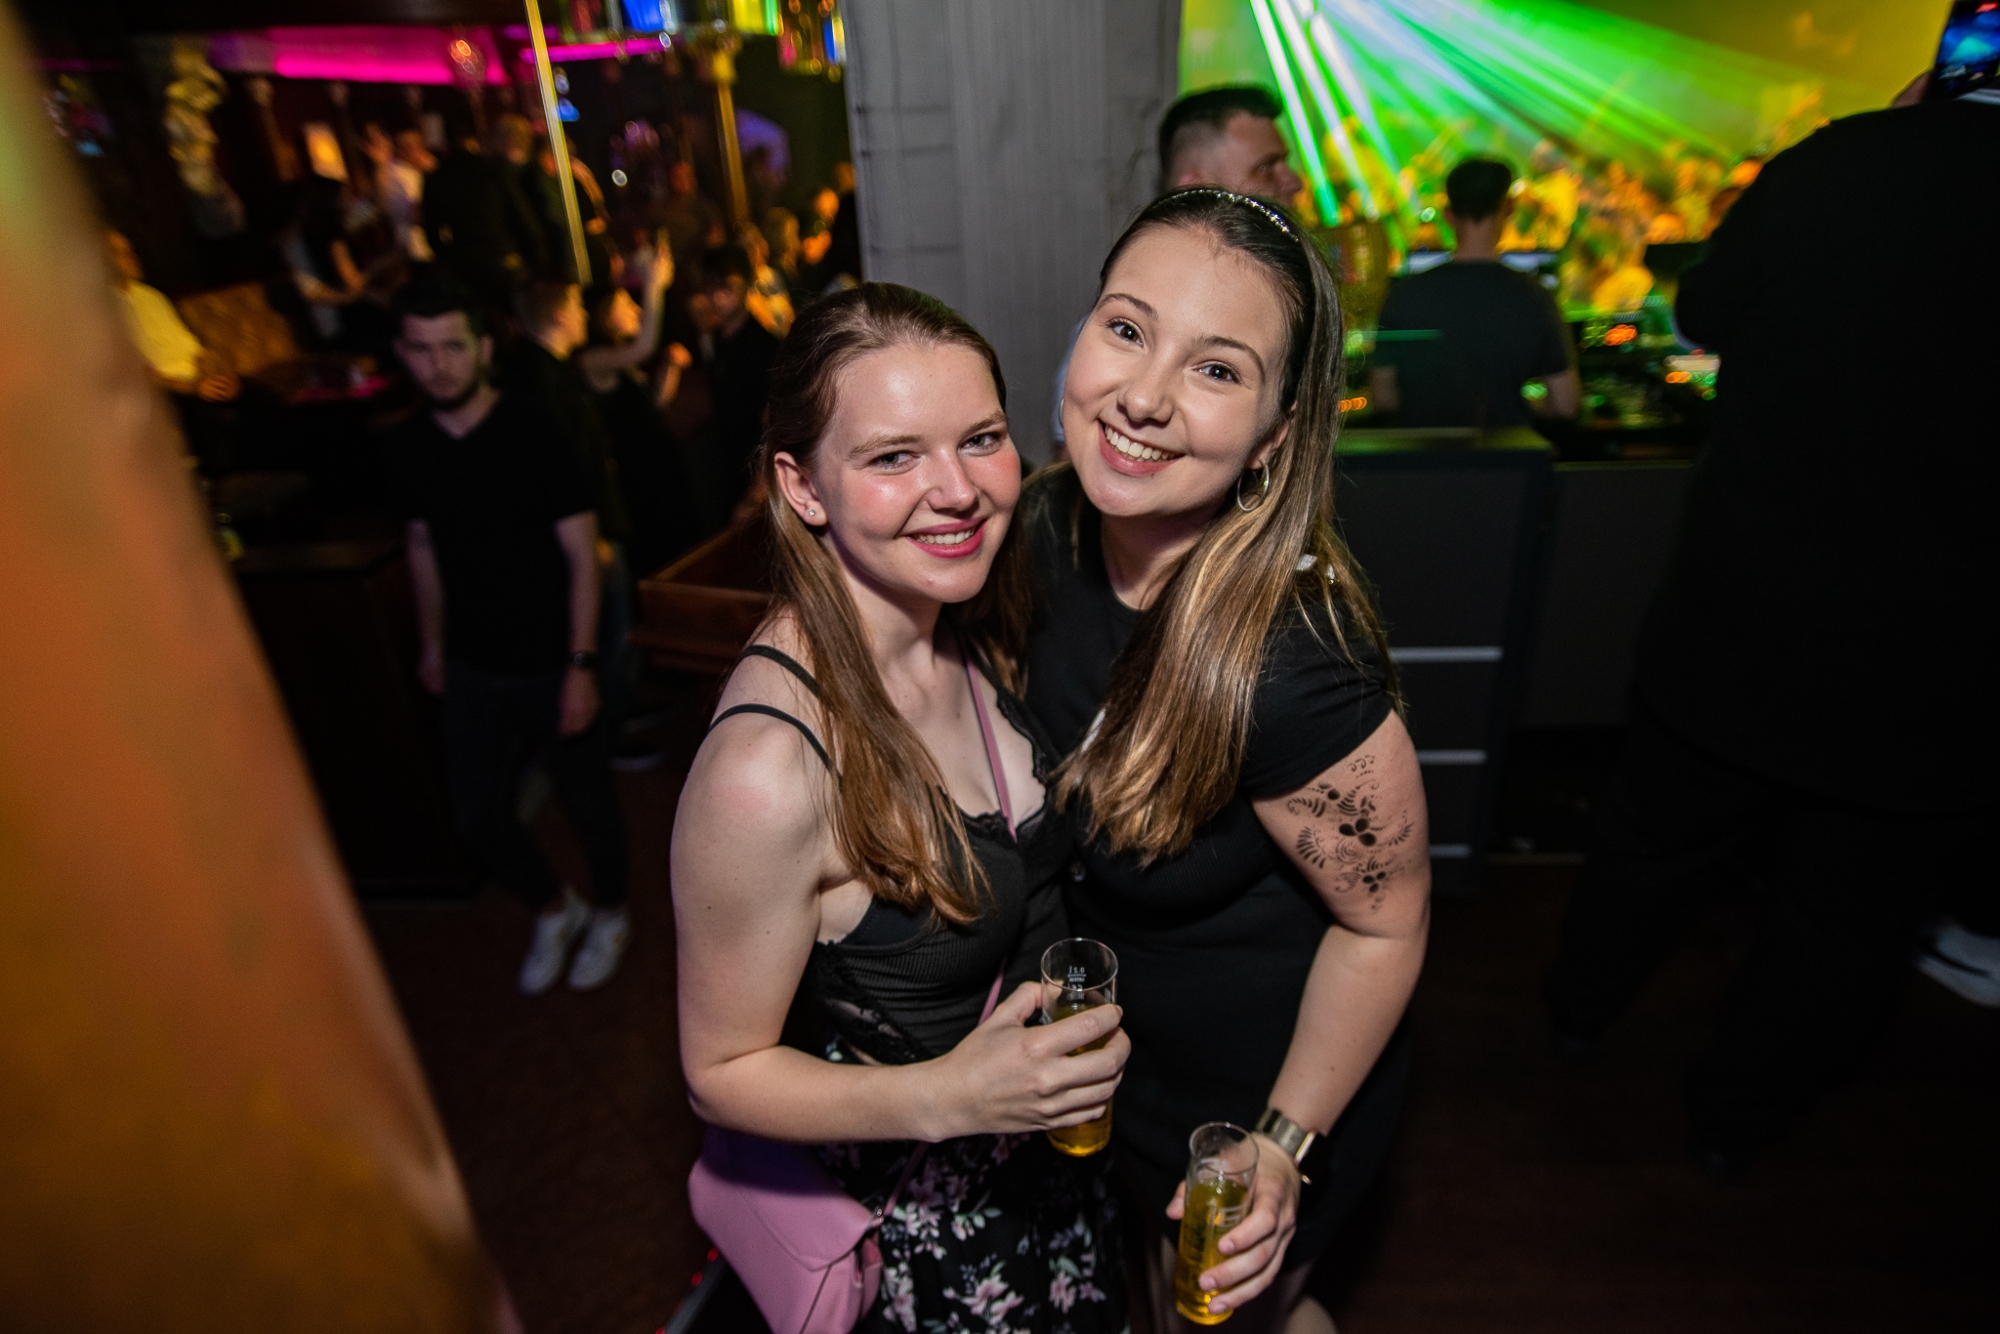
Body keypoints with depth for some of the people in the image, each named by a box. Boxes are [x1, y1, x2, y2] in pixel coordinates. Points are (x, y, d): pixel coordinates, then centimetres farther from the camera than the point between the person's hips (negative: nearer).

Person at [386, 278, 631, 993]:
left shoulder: (536, 434, -16)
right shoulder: (409, 445, 0)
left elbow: (581, 557, -14)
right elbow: (424, 545, 13)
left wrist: (581, 665, -17)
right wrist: (433, 643, 18)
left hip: (551, 665, -5)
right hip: (473, 669, 5)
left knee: (588, 802, 11)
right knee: (478, 816, 13)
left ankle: (609, 916, 38)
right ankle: (554, 910, 40)